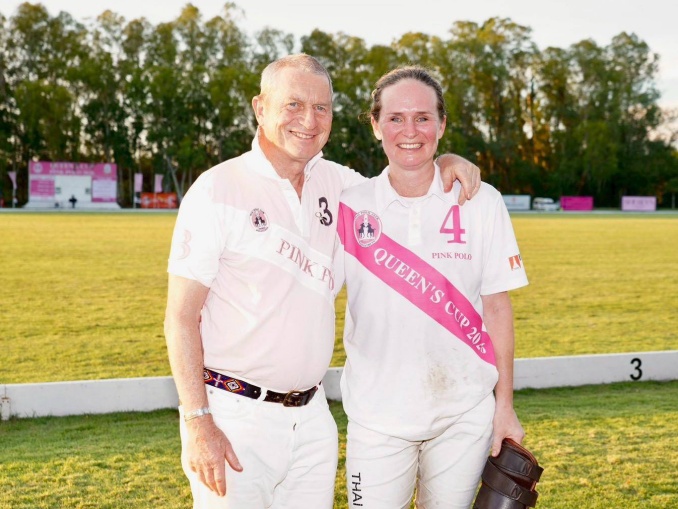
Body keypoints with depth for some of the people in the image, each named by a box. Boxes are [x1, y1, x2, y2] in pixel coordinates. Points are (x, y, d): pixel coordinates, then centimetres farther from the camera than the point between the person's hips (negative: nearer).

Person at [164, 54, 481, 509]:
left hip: (312, 416, 6)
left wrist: (444, 162, 3)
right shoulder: (219, 190, -9)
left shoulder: (334, 183, 7)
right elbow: (181, 318, -11)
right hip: (235, 416, -5)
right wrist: (198, 425, -18)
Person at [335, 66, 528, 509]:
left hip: (464, 416, 0)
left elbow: (497, 306, 1)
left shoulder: (481, 203, -2)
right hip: (379, 417, 0)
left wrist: (505, 404, 1)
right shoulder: (350, 205, -2)